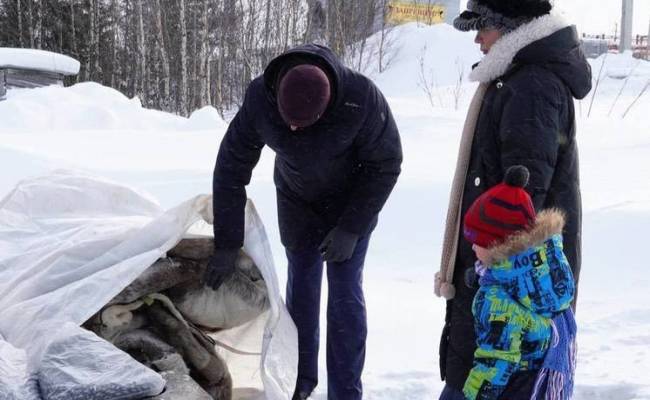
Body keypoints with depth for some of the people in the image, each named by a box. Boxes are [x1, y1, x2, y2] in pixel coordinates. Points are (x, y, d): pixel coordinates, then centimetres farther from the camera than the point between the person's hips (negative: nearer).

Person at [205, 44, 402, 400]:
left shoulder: (362, 98, -35)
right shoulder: (259, 97, -28)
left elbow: (386, 165, -19)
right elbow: (231, 167, -19)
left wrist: (352, 227, -21)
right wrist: (227, 244, -18)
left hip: (353, 201, -2)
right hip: (296, 202, 3)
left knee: (345, 294, -5)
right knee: (300, 287, 9)